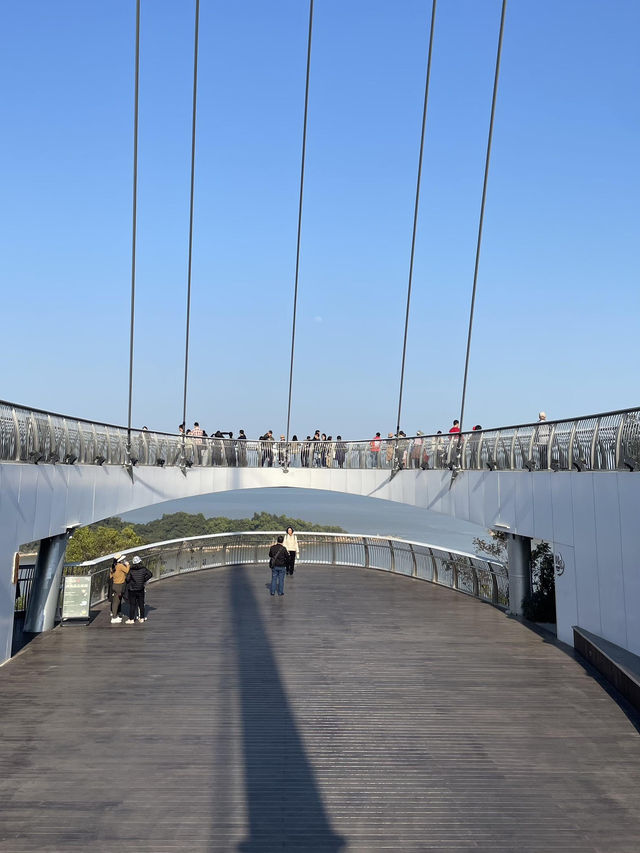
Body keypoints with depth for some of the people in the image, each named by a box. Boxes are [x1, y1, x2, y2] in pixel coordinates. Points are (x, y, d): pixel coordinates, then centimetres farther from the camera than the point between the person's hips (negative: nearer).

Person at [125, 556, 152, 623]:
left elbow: (127, 579, -10)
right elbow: (150, 574, -2)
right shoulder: (143, 569, -6)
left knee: (132, 604, 4)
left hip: (132, 590, -1)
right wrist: (144, 580, 4)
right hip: (141, 589, 2)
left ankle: (131, 619, 5)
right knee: (141, 604, 12)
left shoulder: (131, 570, -10)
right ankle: (142, 618, 17)